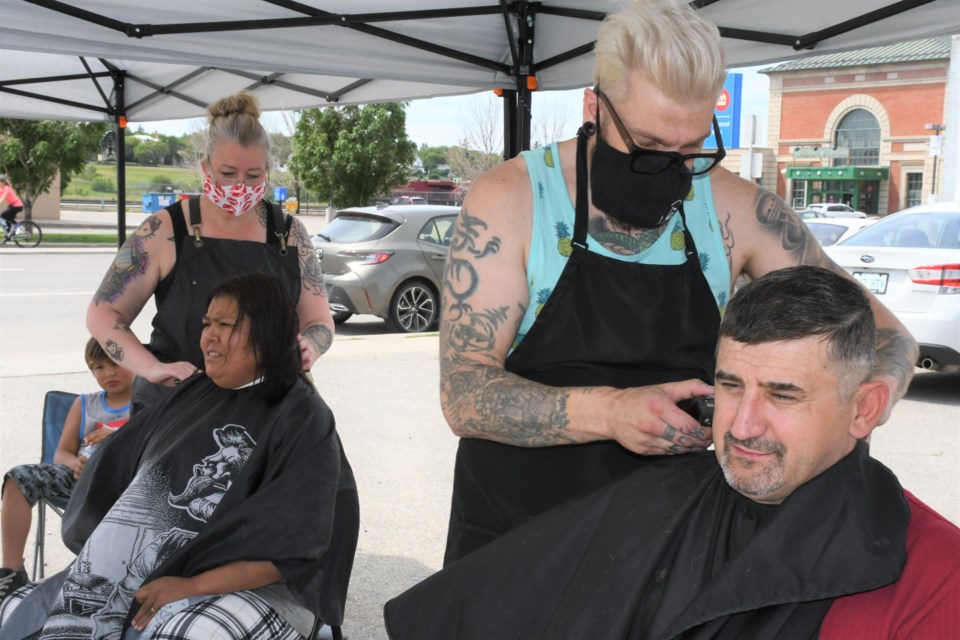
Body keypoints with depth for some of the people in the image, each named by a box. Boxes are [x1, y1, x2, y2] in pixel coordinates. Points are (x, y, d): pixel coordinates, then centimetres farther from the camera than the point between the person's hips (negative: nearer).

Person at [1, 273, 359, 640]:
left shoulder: (303, 418, -7)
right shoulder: (192, 394, 14)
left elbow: (291, 546, -16)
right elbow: (115, 464, 22)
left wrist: (194, 586, -21)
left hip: (248, 584, -7)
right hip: (154, 567, 7)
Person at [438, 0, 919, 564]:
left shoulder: (735, 209, -6)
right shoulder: (511, 200, -13)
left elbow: (887, 337, 1)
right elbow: (463, 394, -18)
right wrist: (607, 413, -35)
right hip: (512, 546, -2)